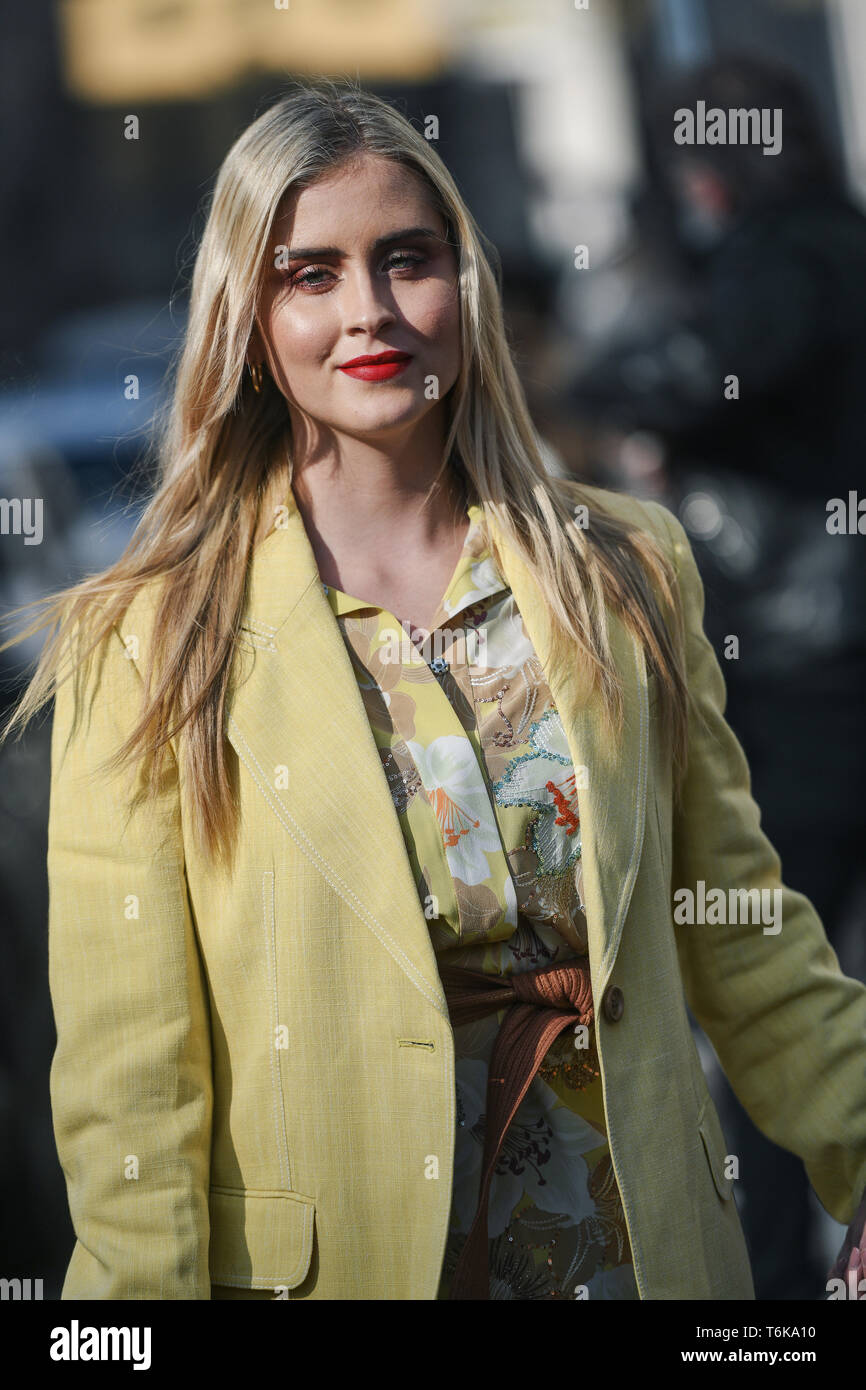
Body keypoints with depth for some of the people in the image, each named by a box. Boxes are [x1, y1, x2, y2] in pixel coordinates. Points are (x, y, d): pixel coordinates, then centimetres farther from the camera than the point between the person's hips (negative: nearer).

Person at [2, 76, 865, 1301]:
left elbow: (741, 929, 8)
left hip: (633, 1236, 3)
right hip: (327, 1252, -2)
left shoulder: (626, 576, 2)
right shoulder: (149, 642, -8)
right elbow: (127, 1072, -11)